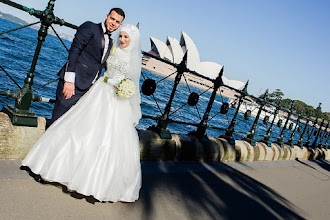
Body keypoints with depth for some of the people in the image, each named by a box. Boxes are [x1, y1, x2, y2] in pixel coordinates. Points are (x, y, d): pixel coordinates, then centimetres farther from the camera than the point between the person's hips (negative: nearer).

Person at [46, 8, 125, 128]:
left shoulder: (110, 42, 20)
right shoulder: (90, 27, -1)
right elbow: (74, 51, -11)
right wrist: (69, 80, -20)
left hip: (88, 89, 7)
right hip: (73, 84, -7)